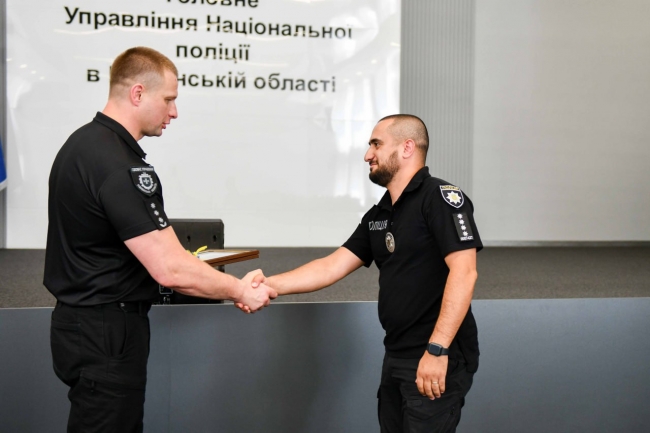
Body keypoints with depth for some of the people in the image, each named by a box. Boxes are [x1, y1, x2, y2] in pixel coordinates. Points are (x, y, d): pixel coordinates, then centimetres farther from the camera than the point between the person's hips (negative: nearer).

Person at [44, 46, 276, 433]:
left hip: (83, 320, 10)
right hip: (106, 334, -10)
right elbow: (169, 270, -26)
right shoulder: (119, 166, -24)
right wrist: (240, 291, -11)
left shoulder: (84, 143, 8)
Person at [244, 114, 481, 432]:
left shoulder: (440, 198, -12)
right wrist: (269, 284, -3)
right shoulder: (378, 216, 13)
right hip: (396, 357, 8)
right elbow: (332, 267, 10)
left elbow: (463, 272, -21)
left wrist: (437, 350, -25)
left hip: (437, 358, -8)